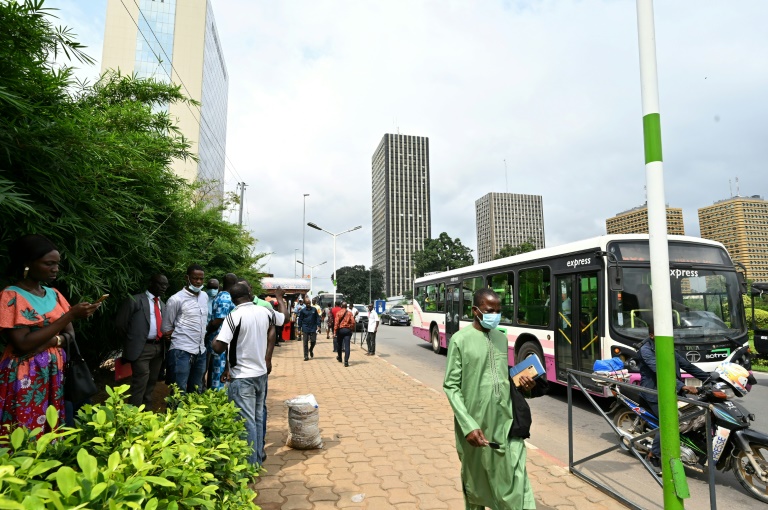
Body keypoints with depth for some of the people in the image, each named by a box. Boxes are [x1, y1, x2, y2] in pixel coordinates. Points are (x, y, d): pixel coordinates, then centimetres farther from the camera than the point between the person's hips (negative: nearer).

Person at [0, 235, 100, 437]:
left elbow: (70, 334, 9)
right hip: (26, 377, -5)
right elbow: (23, 343, -19)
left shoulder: (54, 294, 9)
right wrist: (70, 315, -22)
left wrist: (52, 341, -14)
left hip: (55, 373, 5)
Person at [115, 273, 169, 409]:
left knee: (151, 382, 14)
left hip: (159, 348, 7)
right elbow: (120, 323, -3)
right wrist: (132, 341, 4)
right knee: (140, 382, -9)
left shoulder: (163, 305, 16)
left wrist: (166, 335, 6)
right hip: (142, 348, -7)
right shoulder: (135, 300, -5)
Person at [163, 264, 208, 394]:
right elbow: (166, 328, -1)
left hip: (201, 351, 6)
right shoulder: (176, 299, -9)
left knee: (196, 391, 14)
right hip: (182, 351, -6)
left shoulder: (205, 296, 9)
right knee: (179, 392, -1)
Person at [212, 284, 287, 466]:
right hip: (261, 373, 6)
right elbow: (283, 316, 21)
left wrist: (214, 340, 2)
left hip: (241, 377, -6)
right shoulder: (264, 312, -1)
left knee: (247, 422, 1)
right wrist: (280, 298, 39)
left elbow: (218, 348, -22)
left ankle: (251, 464, 9)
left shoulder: (234, 316, -17)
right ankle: (258, 458, 26)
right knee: (258, 418, 16)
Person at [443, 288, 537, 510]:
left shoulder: (501, 338, 9)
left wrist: (521, 383, -2)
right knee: (475, 481, 14)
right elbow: (451, 387, -10)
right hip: (476, 423, -4)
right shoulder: (460, 340, -9)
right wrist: (469, 425, -18)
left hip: (507, 421, 4)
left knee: (517, 479, -2)